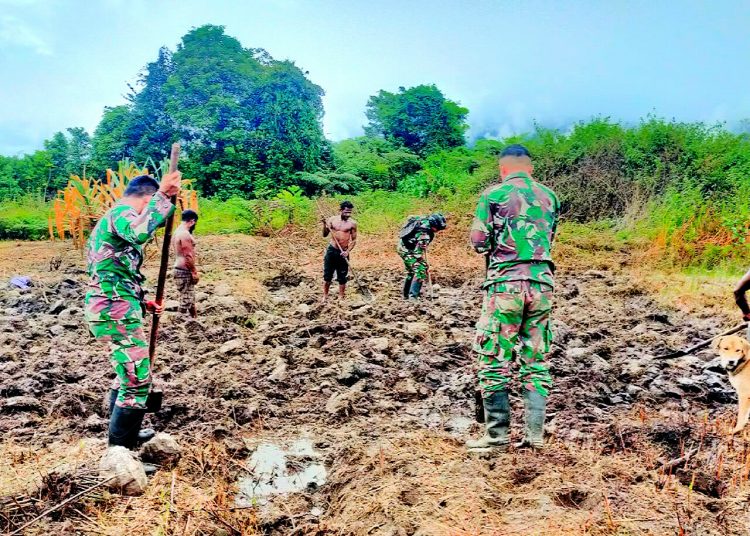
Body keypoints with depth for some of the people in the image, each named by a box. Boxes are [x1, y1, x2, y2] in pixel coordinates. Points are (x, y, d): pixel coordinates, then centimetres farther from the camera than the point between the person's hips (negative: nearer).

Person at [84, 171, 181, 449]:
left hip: (113, 307, 11)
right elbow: (139, 232, -38)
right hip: (115, 310, -11)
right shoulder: (121, 212, -10)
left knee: (129, 374, 22)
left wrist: (141, 303, 23)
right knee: (138, 379, -6)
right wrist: (162, 196, -33)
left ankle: (124, 436, 35)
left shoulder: (112, 217, 22)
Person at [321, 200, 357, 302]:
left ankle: (341, 298, 17)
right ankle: (325, 297, 21)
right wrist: (325, 224, -12)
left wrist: (348, 251, -14)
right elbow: (325, 234, 5)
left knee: (342, 278, 5)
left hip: (343, 253, -1)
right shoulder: (332, 219, 0)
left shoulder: (352, 223, -5)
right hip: (331, 250, 2)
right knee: (327, 275, 8)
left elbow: (354, 240, -1)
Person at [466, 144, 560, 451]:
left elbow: (479, 242, -3)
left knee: (494, 359, 3)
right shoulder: (549, 197, 12)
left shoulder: (493, 195, -1)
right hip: (542, 282, 5)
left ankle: (497, 434, 5)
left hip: (505, 282, -4)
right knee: (536, 360, 11)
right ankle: (535, 434, 12)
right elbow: (550, 239, 17)